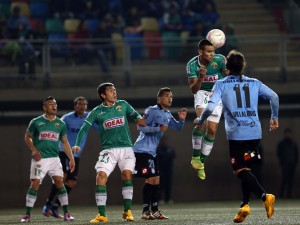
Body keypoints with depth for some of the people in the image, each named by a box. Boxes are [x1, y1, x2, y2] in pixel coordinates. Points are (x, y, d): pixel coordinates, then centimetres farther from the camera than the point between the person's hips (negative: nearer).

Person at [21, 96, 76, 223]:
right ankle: (27, 215, -2)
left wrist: (71, 159, 8)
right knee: (35, 184, -8)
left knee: (60, 182, -7)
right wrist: (33, 150, -6)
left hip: (54, 158, 3)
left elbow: (65, 142, 14)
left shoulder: (60, 124, 10)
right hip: (39, 159, -3)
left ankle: (66, 213, -1)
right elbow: (27, 137, 10)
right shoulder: (36, 122, 1)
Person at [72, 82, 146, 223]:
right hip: (108, 149, -1)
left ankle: (127, 212, -3)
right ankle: (102, 215, -10)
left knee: (127, 174, -13)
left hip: (126, 148, 1)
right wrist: (77, 145, -15)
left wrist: (139, 119, -4)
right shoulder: (97, 112, 2)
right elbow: (84, 128, -1)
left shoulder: (123, 105, 8)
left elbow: (135, 115, 20)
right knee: (101, 176, -15)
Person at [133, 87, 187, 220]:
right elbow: (141, 127, -17)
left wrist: (181, 119, -3)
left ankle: (154, 211, 14)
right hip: (143, 149, -9)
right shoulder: (151, 111, -10)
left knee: (156, 179, 9)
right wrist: (158, 128, -25)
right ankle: (145, 211, -8)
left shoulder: (167, 115, 15)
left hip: (152, 152, 9)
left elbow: (177, 127, 17)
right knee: (150, 179, -11)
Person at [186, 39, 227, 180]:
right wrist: (201, 77, -37)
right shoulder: (192, 64, -19)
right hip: (201, 93, -1)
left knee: (212, 130, -2)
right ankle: (195, 156, -14)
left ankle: (201, 163, 13)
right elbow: (193, 89, -19)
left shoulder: (219, 60, -21)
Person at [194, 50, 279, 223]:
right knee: (246, 169, 17)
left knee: (241, 171, -5)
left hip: (236, 134, -4)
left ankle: (264, 196, -26)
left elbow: (210, 107, -8)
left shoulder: (221, 84, 2)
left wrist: (200, 120, 10)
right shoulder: (254, 83, 10)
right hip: (255, 133, 4)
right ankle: (245, 205, 10)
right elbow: (274, 97, 2)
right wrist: (274, 118, 15)